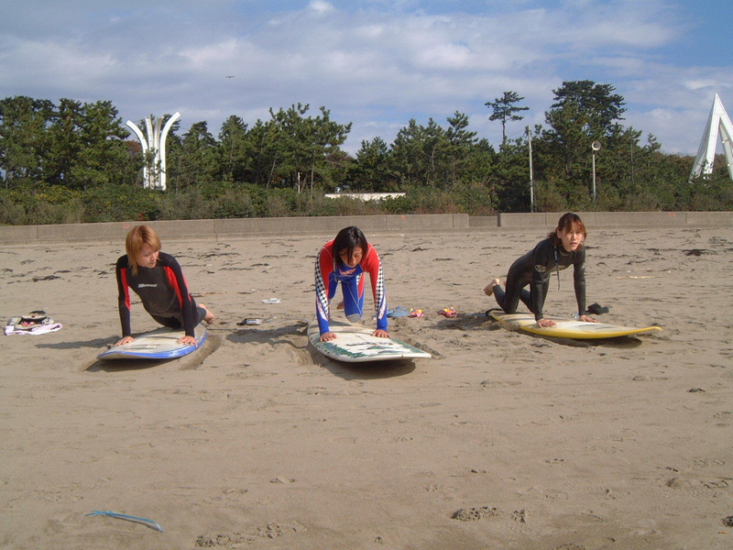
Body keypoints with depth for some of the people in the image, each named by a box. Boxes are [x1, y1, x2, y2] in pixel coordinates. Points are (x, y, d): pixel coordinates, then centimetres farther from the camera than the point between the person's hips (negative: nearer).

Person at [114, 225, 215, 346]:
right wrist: (126, 334, -27)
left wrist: (190, 334, -40)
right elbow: (124, 300, -25)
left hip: (178, 306, -3)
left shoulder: (168, 263, -41)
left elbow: (184, 296, -36)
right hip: (155, 311, 3)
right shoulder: (123, 266, -34)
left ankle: (203, 311, 56)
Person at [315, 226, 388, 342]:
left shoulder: (371, 255, -42)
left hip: (354, 276, 0)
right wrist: (324, 330, -53)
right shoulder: (325, 254, -47)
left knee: (354, 317, -4)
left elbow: (379, 290, -38)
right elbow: (321, 291, -47)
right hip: (331, 274, 0)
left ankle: (348, 303, 32)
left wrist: (382, 327, -42)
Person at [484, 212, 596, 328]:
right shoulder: (545, 248, -46)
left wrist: (582, 314, -21)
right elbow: (537, 282, -44)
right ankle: (495, 285, 41)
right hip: (520, 272, -5)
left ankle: (518, 291, 52)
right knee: (509, 310, 12)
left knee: (535, 309, 23)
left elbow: (580, 281, -20)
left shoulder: (579, 251, -29)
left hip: (544, 274, 5)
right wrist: (539, 318, -46)